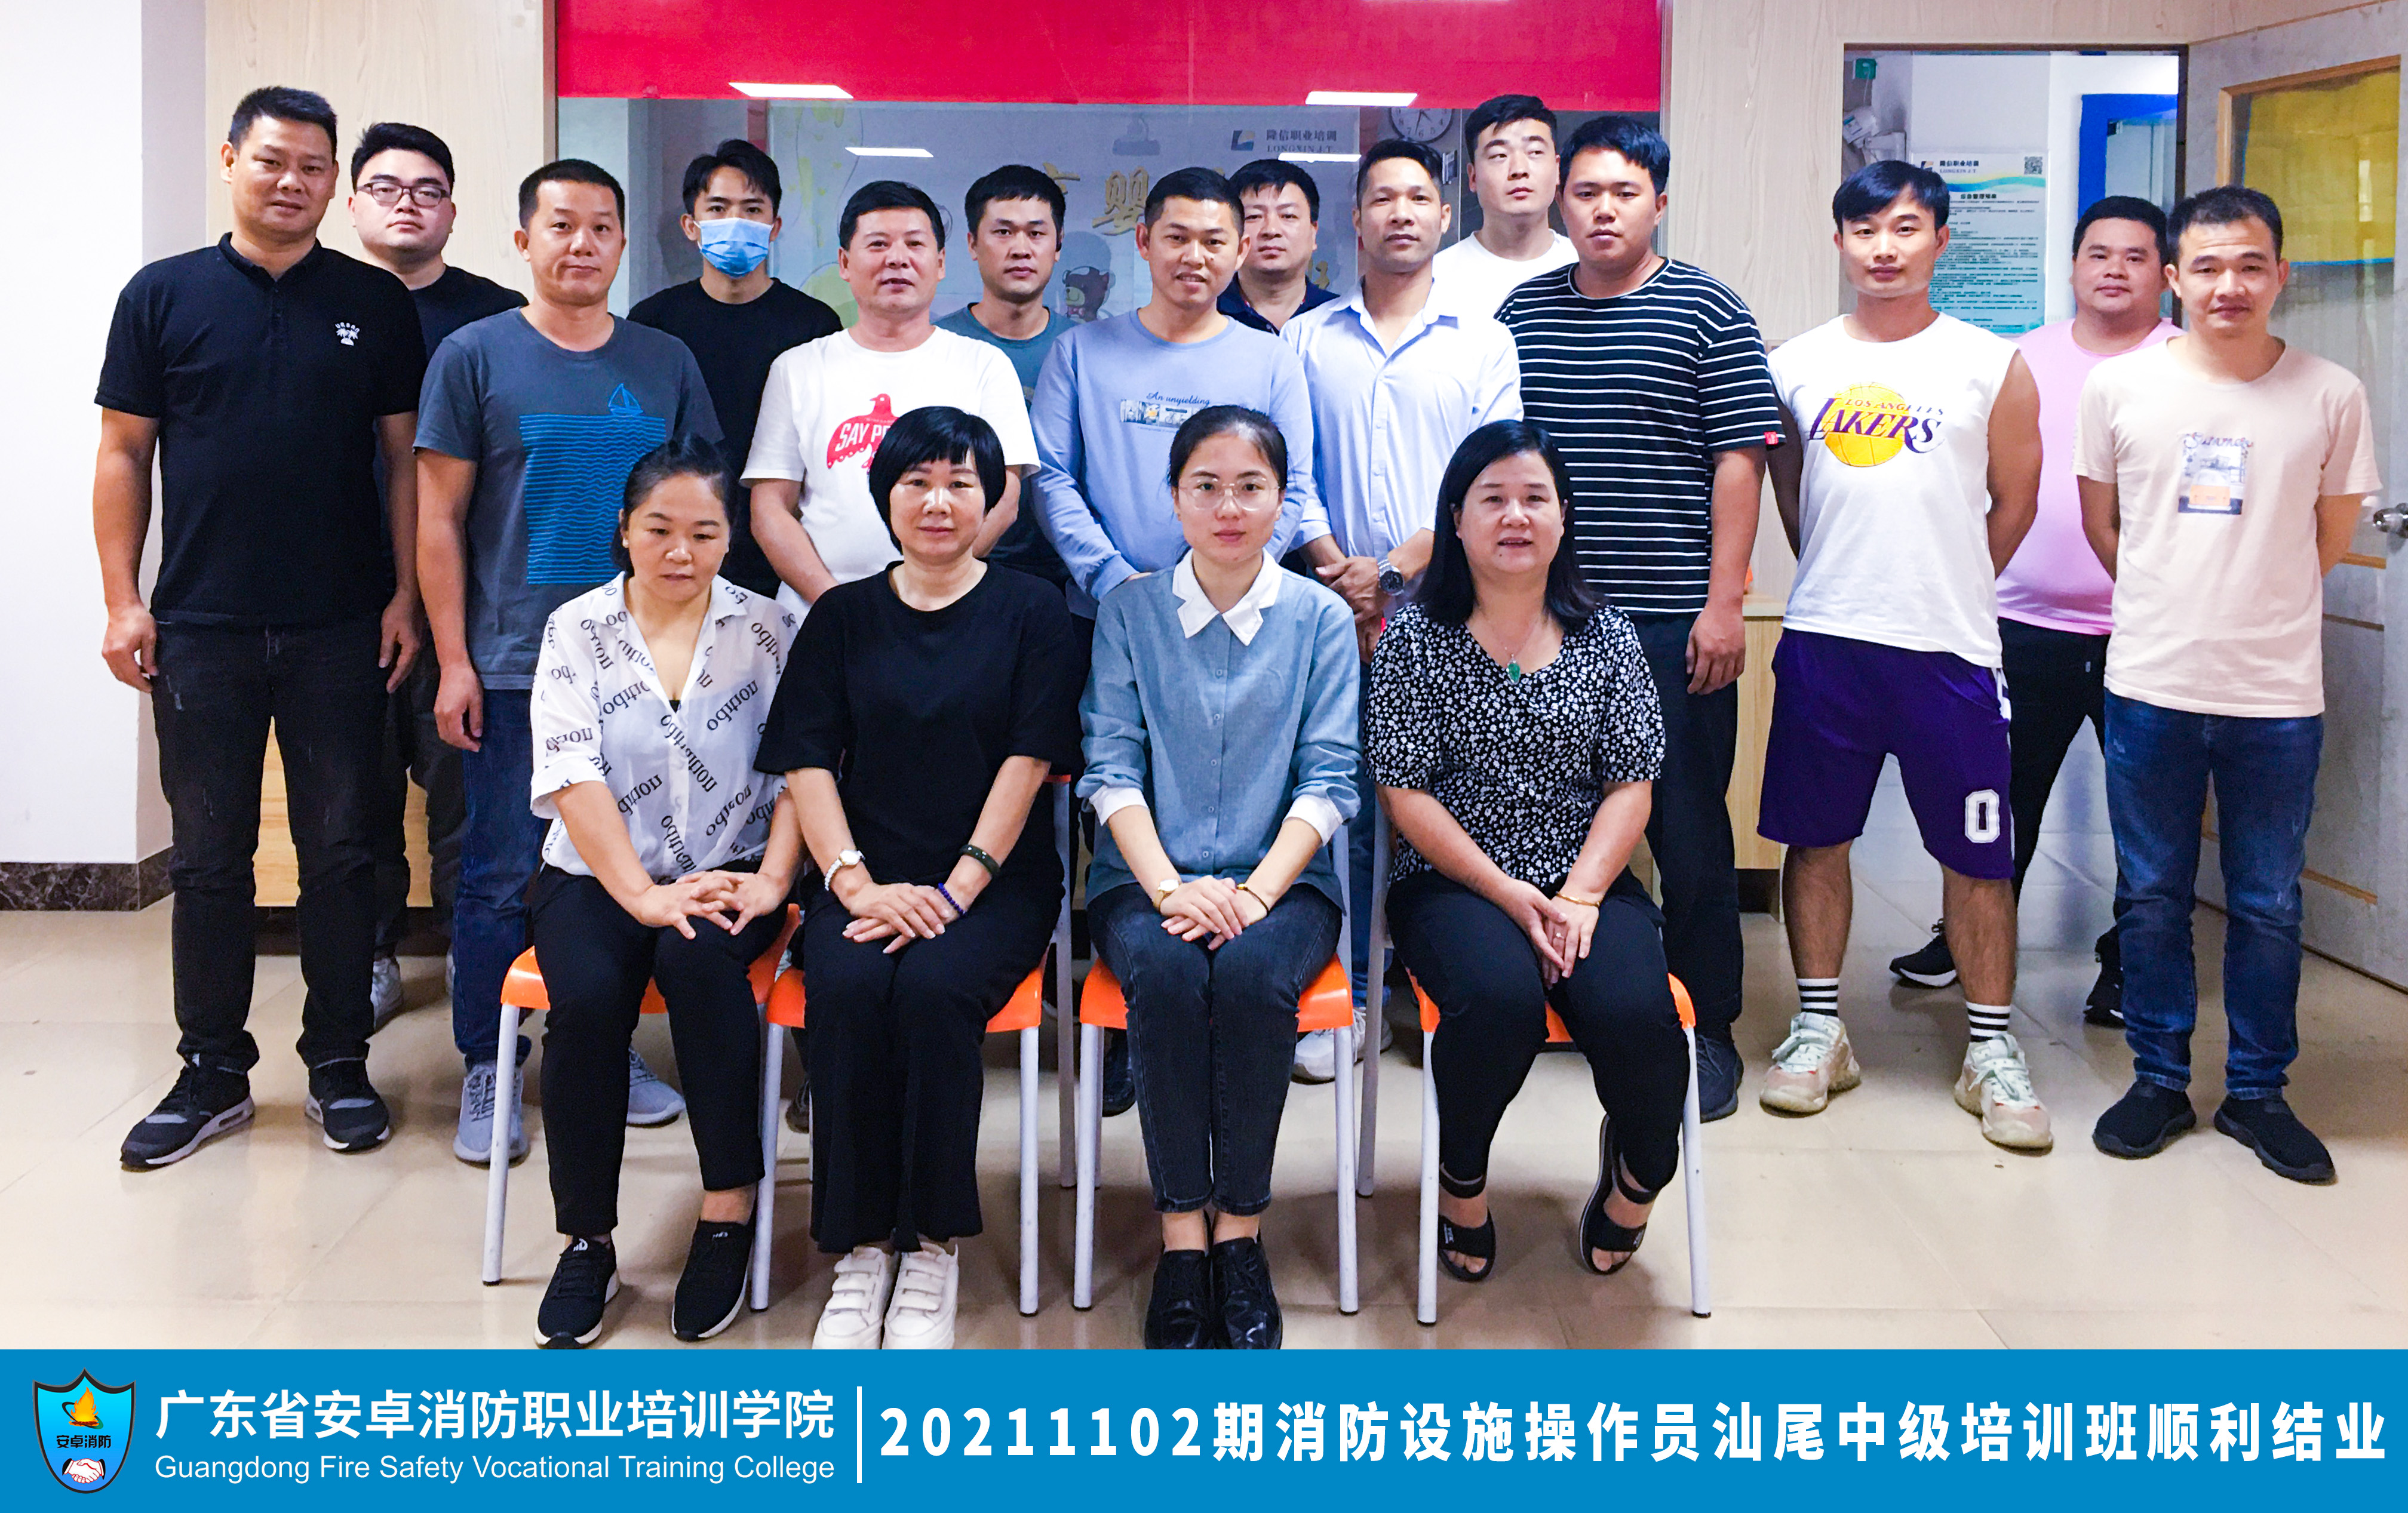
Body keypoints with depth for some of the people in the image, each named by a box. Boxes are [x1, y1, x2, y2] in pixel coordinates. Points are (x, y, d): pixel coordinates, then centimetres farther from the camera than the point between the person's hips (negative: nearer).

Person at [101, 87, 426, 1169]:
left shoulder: (376, 304, 5)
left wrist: (406, 596, -1)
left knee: (341, 851, 6)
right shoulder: (163, 296, 4)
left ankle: (340, 1064, 17)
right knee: (208, 858, 6)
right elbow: (124, 453, 5)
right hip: (200, 630, 0)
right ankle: (212, 1072, 17)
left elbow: (406, 458, 6)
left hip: (341, 631, 0)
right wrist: (124, 600, -2)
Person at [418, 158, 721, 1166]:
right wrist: (453, 661, -6)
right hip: (512, 668, -3)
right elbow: (439, 516, 0)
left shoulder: (666, 363, 9)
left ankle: (611, 1048, 24)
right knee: (502, 875, 1)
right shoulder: (475, 355, 1)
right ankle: (489, 1072, 14)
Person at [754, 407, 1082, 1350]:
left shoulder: (1030, 611, 6)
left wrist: (956, 891, -13)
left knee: (934, 989, -32)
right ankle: (859, 1247, -19)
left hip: (995, 882, -2)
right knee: (845, 987, -30)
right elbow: (806, 760, 5)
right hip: (871, 878, 2)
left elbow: (1029, 758, -3)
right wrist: (858, 883, -11)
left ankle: (934, 1248, -18)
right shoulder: (845, 616, 12)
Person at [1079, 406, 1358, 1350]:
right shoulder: (1130, 614, 8)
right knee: (1166, 972, -32)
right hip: (1148, 878, 0)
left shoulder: (1321, 618, 7)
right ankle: (1181, 1237, -23)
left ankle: (1240, 1231, -20)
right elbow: (1111, 767, 1)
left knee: (1251, 974, -33)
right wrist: (1170, 887, -14)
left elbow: (1328, 779, 0)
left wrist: (1258, 892, -15)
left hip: (1279, 880, 0)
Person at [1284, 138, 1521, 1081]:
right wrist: (1334, 570, -9)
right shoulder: (1307, 340, 11)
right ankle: (1346, 999, 10)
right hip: (1336, 612, 1)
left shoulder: (1484, 342, 8)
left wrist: (1396, 568, -11)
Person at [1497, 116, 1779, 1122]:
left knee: (1689, 829, 2)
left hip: (1672, 622, -3)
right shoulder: (1522, 311, 11)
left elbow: (1739, 461, -4)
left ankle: (1708, 1030, 13)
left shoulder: (1706, 312, -1)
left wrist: (1723, 603, -10)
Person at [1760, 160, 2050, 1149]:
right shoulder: (1797, 365, 7)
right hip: (1824, 641, 2)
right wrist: (1842, 581, 9)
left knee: (1976, 853, 2)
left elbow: (2014, 504, 8)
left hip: (1948, 648, -2)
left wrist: (1940, 589, 11)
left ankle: (1990, 1051, 14)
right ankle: (1819, 1030, 22)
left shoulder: (1991, 365, 2)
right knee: (1815, 837, 9)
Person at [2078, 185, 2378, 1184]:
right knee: (2151, 898, 10)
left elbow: (2330, 538, 8)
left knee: (2269, 907, 9)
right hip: (2151, 687, 1)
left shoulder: (2331, 396, -3)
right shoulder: (2119, 385, -1)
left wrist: (2247, 606, 11)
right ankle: (2159, 1080, 24)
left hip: (2278, 696, 0)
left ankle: (2258, 1092, 23)